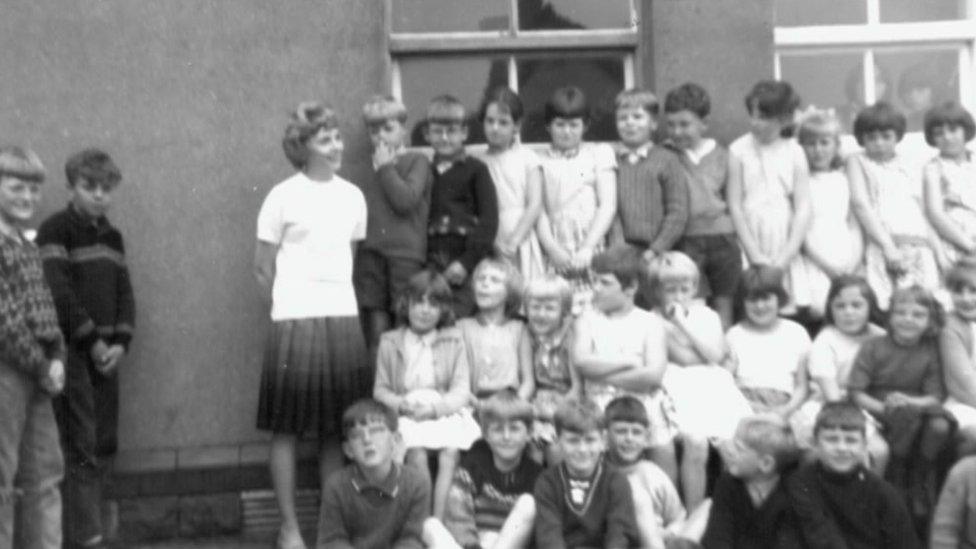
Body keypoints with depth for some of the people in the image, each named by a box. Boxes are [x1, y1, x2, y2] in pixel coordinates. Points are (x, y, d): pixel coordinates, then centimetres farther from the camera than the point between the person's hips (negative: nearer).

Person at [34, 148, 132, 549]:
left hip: (106, 351, 7)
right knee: (81, 446, -7)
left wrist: (120, 342, -1)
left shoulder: (112, 236, 16)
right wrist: (92, 341, -12)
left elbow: (124, 293, 12)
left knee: (105, 445, 7)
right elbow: (59, 293, -13)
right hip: (72, 350, -6)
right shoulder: (55, 230, -5)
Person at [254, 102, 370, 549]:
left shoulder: (352, 196, 9)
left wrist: (337, 301, 12)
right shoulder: (283, 197, -4)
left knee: (339, 428, 5)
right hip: (295, 321, -4)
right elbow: (263, 268, 1)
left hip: (344, 319, 4)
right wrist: (290, 304, 6)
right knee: (288, 428, 2)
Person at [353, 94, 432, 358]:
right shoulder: (371, 168, 19)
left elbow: (406, 200, -10)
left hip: (406, 252, -4)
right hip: (371, 254, 5)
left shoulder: (416, 161, 6)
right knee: (375, 319, 4)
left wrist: (386, 168, -2)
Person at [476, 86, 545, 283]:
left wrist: (513, 241, -12)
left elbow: (535, 206, -3)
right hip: (489, 241, 1)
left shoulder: (527, 158, 3)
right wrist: (492, 240, -12)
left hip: (521, 237, -1)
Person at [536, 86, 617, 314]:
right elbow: (539, 209, 6)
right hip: (557, 255, 0)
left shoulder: (599, 153, 12)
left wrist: (587, 248, -6)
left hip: (592, 250, 0)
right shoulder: (541, 161, 13)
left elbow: (607, 205, 4)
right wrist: (552, 248, -9)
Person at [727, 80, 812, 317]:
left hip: (784, 241, 1)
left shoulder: (794, 152, 3)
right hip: (750, 240, -1)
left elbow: (803, 208, 1)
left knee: (789, 310, -1)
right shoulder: (739, 150, -1)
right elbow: (735, 205, -2)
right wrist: (755, 255, -6)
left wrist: (785, 256, -7)